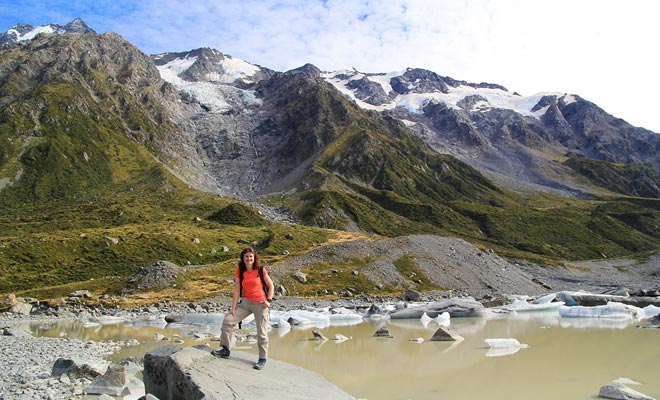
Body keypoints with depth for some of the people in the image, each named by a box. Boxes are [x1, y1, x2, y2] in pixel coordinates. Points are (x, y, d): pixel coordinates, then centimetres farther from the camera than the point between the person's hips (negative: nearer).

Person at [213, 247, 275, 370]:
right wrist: (233, 309, -2)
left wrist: (268, 300, -10)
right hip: (245, 302, 3)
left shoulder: (261, 270, -8)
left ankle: (262, 359, 14)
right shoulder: (240, 272, 0)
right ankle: (225, 350, 8)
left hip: (260, 304, -3)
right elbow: (236, 291, 0)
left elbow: (271, 286, 1)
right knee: (227, 320, -6)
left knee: (261, 333, 0)